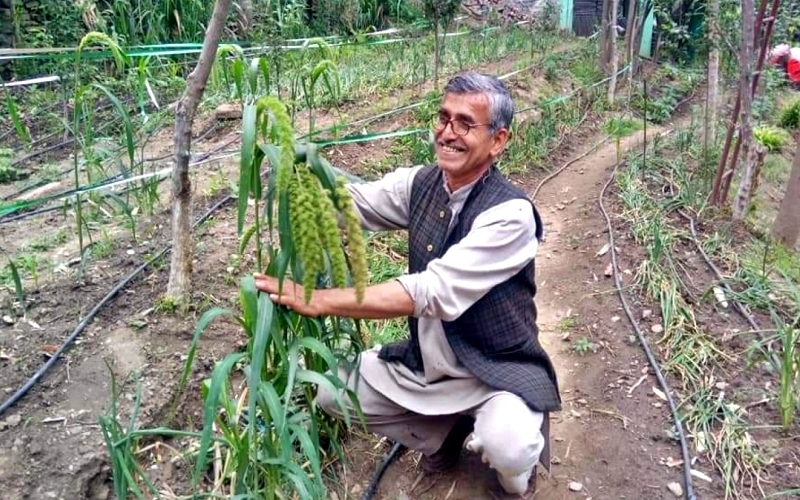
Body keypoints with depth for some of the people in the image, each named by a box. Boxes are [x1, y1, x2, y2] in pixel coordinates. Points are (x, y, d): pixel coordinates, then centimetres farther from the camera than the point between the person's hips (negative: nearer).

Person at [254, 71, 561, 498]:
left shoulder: (510, 214, -26)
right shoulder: (421, 183, -4)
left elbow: (430, 292, -32)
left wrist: (319, 300, -33)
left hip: (497, 372, -6)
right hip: (427, 363, 6)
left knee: (507, 449, -34)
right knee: (330, 388, -1)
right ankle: (446, 432, 19)